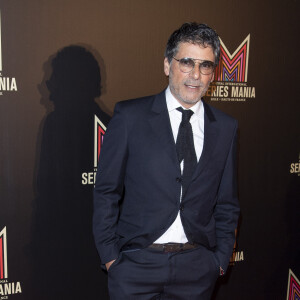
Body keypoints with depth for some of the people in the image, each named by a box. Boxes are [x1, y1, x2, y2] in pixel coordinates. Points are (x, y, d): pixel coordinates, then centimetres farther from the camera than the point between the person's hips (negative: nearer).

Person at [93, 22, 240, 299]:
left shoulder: (225, 128, 3)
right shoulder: (130, 116, -5)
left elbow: (226, 203, 9)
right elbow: (106, 191, -3)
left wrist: (221, 257, 4)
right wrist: (109, 255, -4)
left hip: (197, 266, 3)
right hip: (136, 264, -2)